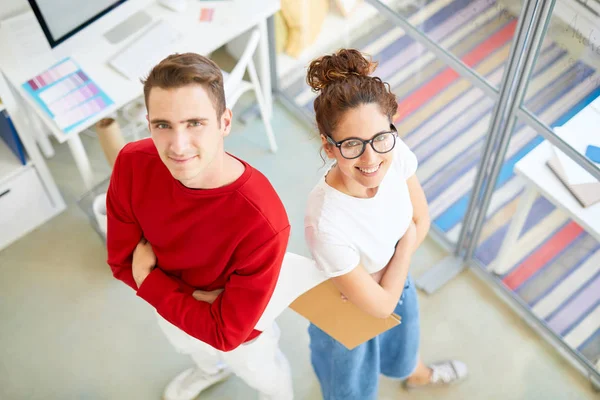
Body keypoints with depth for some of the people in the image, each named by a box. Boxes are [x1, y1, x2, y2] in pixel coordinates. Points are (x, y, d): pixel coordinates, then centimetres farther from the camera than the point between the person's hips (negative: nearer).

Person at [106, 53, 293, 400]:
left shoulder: (263, 224, -45)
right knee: (190, 348, 39)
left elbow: (225, 334, -34)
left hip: (239, 334, -4)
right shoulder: (133, 164, -31)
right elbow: (122, 260, -17)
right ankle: (211, 370, 75)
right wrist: (194, 297, -29)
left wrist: (147, 278, -28)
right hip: (170, 311, 4)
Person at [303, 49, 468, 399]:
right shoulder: (326, 224, -44)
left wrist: (375, 280, -20)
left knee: (404, 342, 38)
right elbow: (380, 306, -29)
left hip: (397, 283, 5)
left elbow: (421, 220, -9)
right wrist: (406, 241, -18)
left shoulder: (396, 152, -29)